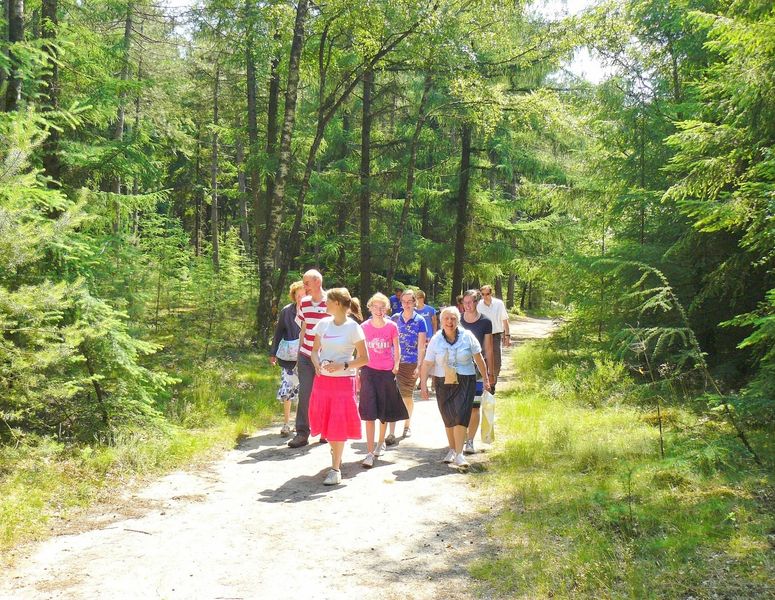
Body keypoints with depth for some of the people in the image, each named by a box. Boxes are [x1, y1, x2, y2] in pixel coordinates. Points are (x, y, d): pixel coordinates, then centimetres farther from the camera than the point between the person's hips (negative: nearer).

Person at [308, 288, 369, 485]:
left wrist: (343, 365, -18)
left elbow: (364, 358, -6)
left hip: (343, 381, -4)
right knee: (325, 421, 11)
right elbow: (315, 350, 14)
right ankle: (336, 453, 37)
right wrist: (317, 364, -7)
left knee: (338, 425, -3)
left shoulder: (353, 327, -8)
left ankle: (336, 469, 6)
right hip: (322, 380, 5)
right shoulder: (323, 324, 5)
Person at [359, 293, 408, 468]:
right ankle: (370, 452, -6)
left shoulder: (392, 326, -4)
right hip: (369, 371, -1)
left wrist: (396, 365, -3)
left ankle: (381, 442, 38)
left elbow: (396, 347, 7)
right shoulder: (364, 327, -3)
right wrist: (358, 371, 4)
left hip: (387, 372, 1)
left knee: (385, 411, 15)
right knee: (369, 413, -7)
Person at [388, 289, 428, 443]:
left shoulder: (420, 321, -1)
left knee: (407, 396, 13)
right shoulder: (394, 318, 5)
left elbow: (421, 346, -3)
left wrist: (419, 366, -9)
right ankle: (391, 433, -12)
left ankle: (407, 424, 38)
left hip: (411, 364, -1)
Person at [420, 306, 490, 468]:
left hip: (465, 382, -2)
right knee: (448, 418, 9)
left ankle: (459, 454, -9)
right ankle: (452, 450, 27)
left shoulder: (467, 336, -4)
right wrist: (423, 383, -6)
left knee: (460, 416, -11)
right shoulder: (436, 340, -2)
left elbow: (478, 358, 4)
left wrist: (486, 378, 7)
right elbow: (427, 364, 0)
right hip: (443, 383, 2)